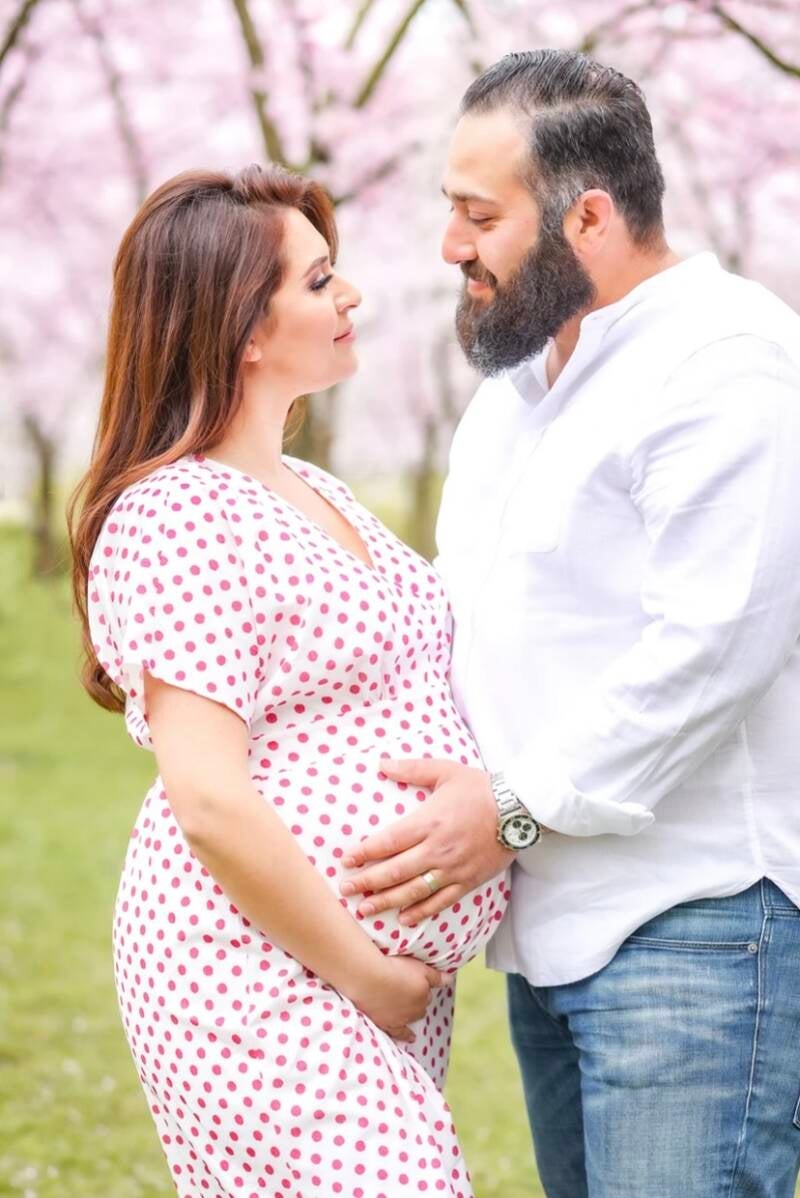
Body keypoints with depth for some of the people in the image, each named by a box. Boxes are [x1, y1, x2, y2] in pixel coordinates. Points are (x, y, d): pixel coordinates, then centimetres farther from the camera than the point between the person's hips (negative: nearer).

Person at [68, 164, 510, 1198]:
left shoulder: (312, 492, 16)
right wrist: (367, 976, -14)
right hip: (269, 981, -9)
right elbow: (210, 802, -21)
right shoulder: (177, 520, -14)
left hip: (396, 972, 9)